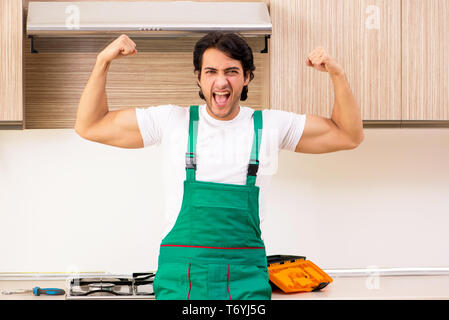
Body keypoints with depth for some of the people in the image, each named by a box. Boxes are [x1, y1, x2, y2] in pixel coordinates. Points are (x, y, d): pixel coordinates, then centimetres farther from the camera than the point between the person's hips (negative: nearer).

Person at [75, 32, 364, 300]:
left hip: (246, 277, 0)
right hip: (180, 274, 0)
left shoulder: (270, 126, 5)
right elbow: (89, 127, 7)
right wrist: (103, 61, -2)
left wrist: (337, 74, -3)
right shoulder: (173, 121, 3)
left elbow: (350, 136, 9)